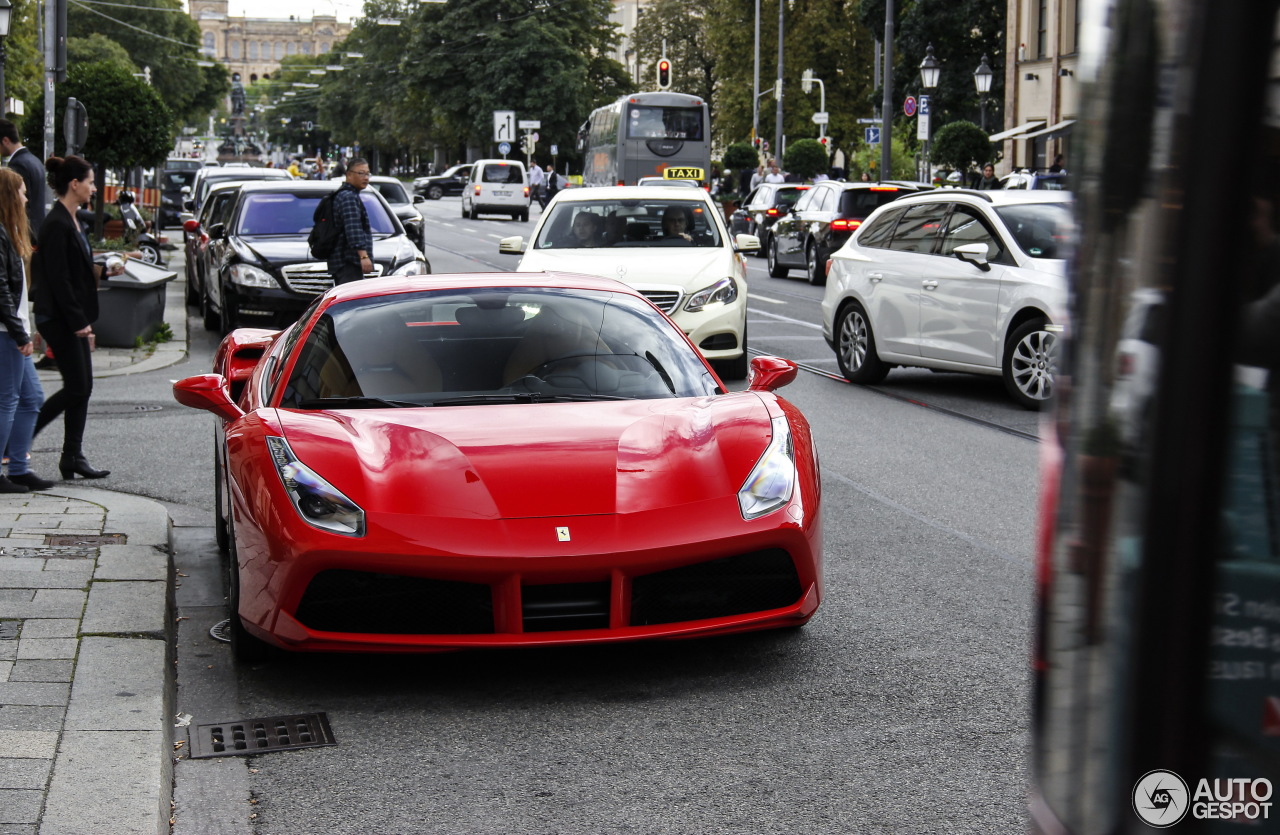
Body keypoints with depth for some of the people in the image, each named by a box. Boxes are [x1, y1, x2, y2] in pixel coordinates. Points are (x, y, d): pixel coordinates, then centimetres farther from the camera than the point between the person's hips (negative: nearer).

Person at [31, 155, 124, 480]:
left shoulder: (69, 221, 13)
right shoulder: (57, 225, -18)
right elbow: (58, 279, -20)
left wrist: (105, 269, 7)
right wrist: (78, 322, -19)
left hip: (73, 319, 10)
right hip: (59, 319, -10)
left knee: (82, 387, 8)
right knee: (76, 388, -6)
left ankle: (73, 458, 12)